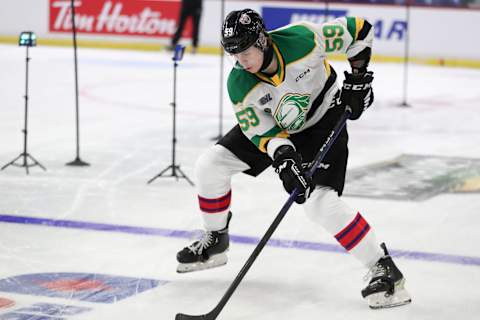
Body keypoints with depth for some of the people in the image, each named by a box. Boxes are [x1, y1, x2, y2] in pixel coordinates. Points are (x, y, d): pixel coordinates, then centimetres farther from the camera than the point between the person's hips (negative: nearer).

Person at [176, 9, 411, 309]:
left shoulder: (302, 39, -32)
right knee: (210, 165, -3)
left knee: (321, 202, -23)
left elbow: (358, 29, -17)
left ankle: (384, 268, -16)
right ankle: (214, 242, 21)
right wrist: (284, 160, -37)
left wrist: (358, 76, -18)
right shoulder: (239, 84, -23)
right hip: (274, 124, 5)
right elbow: (262, 132, -19)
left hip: (322, 120, -5)